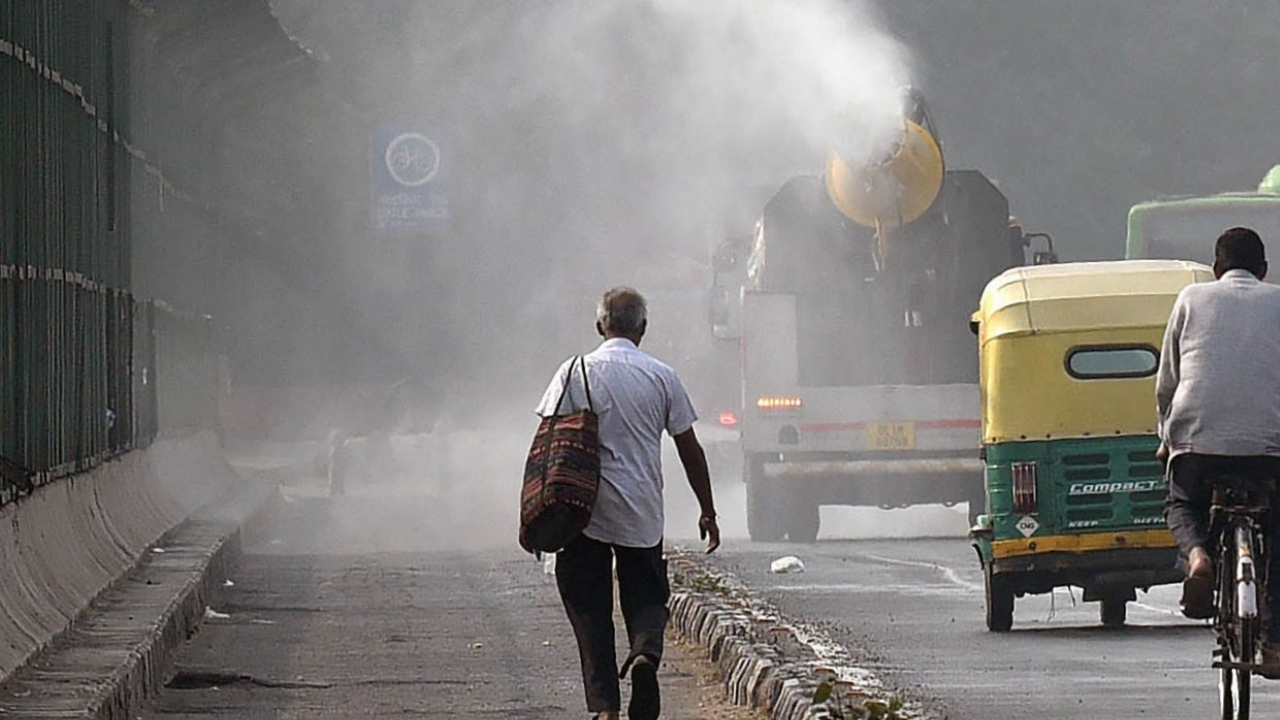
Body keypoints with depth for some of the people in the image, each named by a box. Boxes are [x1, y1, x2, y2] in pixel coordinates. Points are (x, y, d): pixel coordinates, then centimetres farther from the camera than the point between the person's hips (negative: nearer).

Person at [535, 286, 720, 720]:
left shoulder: (576, 373, 0)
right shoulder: (661, 377, 3)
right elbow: (690, 450, 7)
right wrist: (708, 512, 15)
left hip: (585, 514, -1)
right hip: (643, 515, 1)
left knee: (589, 608, 5)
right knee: (646, 597, 12)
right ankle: (646, 650, -19)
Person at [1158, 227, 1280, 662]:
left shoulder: (1192, 299, 13)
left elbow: (1167, 382, 15)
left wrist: (1167, 438, 28)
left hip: (1197, 435, 0)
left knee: (1182, 508, 29)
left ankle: (1197, 554, -4)